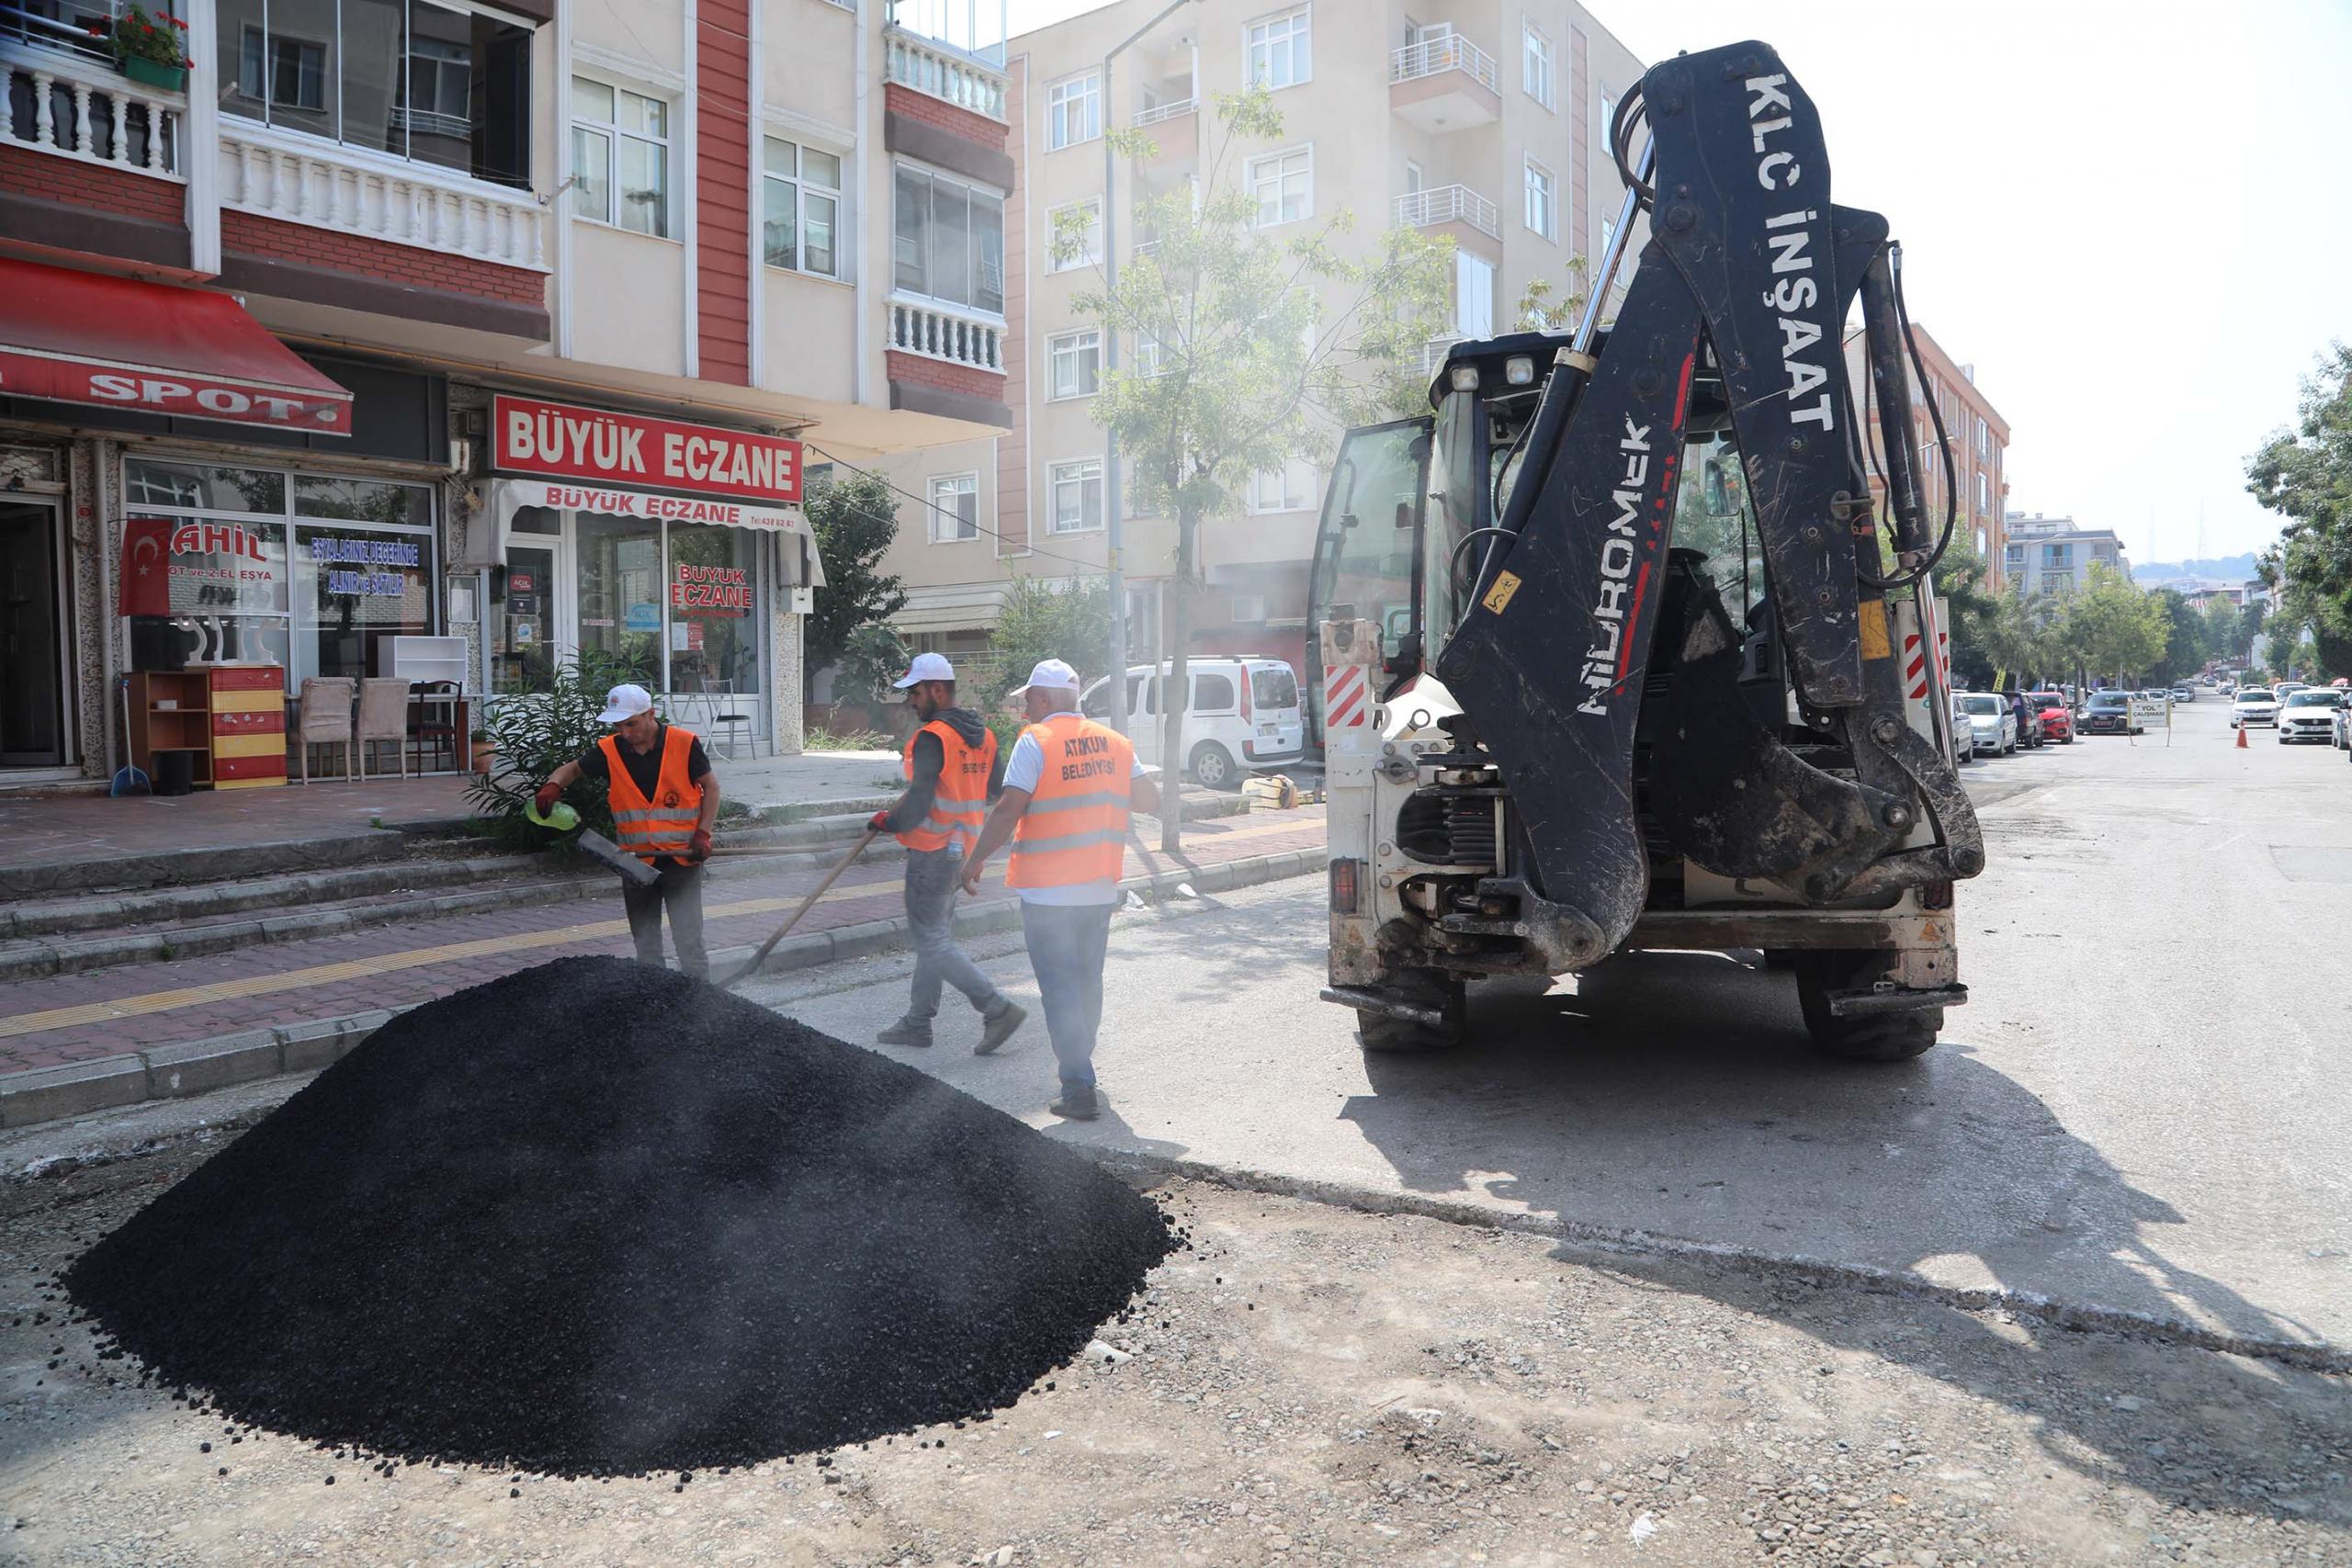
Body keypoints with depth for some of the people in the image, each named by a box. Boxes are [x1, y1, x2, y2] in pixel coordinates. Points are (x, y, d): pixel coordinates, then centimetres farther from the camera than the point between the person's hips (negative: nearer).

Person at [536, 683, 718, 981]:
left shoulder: (684, 744, -10)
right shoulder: (609, 750, -3)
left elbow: (710, 786, 1)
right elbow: (573, 769, 13)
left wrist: (702, 833, -9)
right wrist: (553, 784, -10)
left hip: (682, 859, -3)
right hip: (637, 863, 3)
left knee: (690, 944, -5)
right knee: (646, 949, 12)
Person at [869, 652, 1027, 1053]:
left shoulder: (932, 737, -18)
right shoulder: (982, 734, 9)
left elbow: (918, 800, -23)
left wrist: (888, 821, -7)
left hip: (932, 851, -9)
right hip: (963, 851, 9)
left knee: (932, 941, -3)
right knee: (934, 936, 16)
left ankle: (999, 1009, -7)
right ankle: (917, 1023, 25)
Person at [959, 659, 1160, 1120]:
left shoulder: (1036, 741, -10)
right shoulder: (1116, 742, 8)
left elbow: (1008, 810, -15)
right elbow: (1150, 798, 8)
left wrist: (975, 861, -5)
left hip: (1048, 891, -6)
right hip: (1100, 889, 6)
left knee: (1060, 988, -1)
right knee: (1088, 983, 19)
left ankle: (1079, 1090, -3)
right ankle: (1080, 1068, 34)